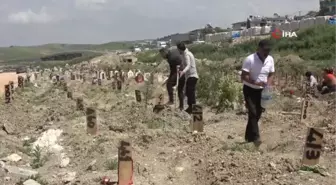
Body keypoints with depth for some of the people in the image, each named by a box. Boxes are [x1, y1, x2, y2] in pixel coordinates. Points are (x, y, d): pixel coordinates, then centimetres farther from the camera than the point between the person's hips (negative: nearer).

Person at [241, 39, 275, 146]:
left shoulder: (270, 60, -2)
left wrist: (268, 85, -12)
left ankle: (249, 137, 22)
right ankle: (256, 137, -15)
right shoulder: (250, 59, -19)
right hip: (249, 90, -5)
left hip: (261, 91, 6)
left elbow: (271, 75, 7)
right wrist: (256, 82, -32)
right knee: (253, 113, -16)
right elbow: (244, 76, -20)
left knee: (258, 114, 9)